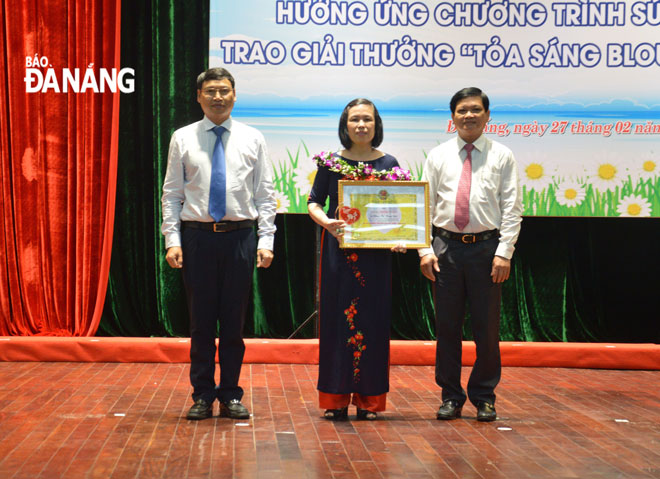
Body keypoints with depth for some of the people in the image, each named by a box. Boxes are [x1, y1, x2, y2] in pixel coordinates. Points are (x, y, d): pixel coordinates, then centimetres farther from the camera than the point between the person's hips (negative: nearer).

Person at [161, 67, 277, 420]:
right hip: (197, 236, 0)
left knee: (234, 321, 6)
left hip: (240, 236, 0)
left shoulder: (252, 139, 7)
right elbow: (172, 195, 5)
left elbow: (265, 195, 6)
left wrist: (266, 240, -4)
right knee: (201, 321, 4)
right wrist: (172, 240, -5)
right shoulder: (183, 139, 6)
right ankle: (202, 395, 15)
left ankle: (231, 395, 16)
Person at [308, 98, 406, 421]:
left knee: (373, 320, 3)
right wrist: (326, 222, -15)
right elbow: (314, 202, 6)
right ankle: (335, 399, 10)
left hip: (376, 252, 1)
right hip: (338, 249, 0)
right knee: (336, 319, 2)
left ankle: (369, 400, 12)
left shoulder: (389, 164, 5)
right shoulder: (332, 163, 3)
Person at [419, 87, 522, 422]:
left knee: (487, 326, 3)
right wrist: (425, 250, -2)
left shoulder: (502, 156, 4)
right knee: (447, 325, 5)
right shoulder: (438, 156, 9)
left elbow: (512, 208, 0)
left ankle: (484, 397, 17)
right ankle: (451, 397, 16)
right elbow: (426, 205, 8)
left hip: (487, 247, -1)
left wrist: (504, 253, -9)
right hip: (447, 247, 2)